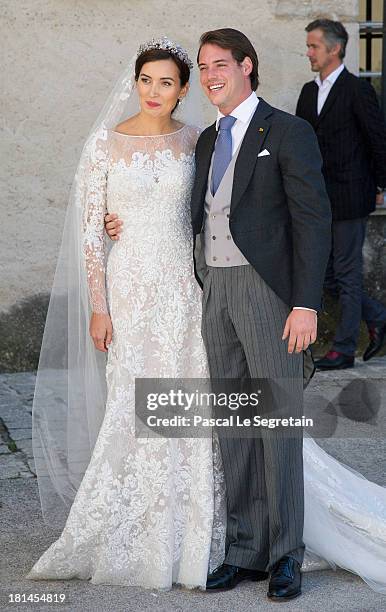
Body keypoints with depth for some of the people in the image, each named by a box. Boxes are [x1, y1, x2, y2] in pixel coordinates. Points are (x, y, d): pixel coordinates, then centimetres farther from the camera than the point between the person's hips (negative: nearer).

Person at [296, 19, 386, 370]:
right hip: (319, 201, 8)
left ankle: (344, 350, 11)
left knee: (347, 275, 1)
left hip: (349, 199, -8)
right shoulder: (310, 91, 12)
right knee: (325, 275, 11)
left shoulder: (358, 90, -9)